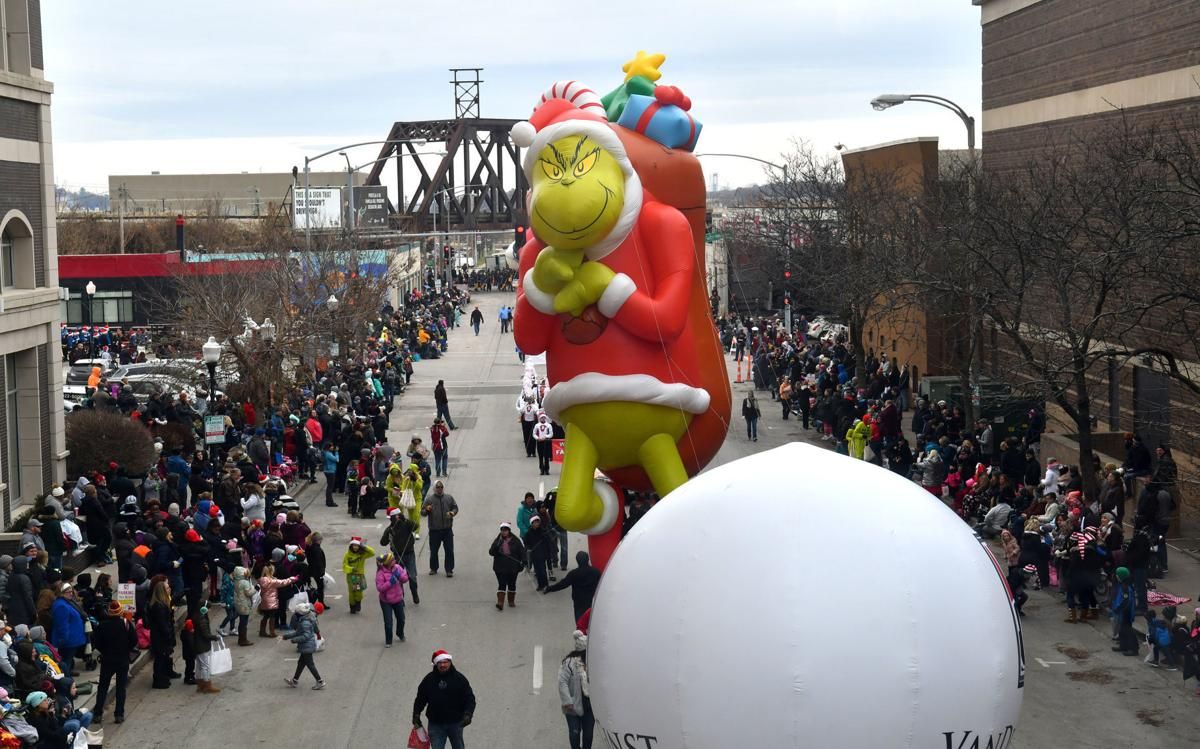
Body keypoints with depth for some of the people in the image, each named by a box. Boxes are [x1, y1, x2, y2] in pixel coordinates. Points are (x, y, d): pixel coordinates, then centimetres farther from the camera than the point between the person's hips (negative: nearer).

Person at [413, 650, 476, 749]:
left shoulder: (459, 678, -3)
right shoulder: (429, 679, 1)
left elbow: (470, 698, -3)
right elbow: (420, 699, 9)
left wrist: (468, 715, -18)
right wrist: (416, 717, 3)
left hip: (455, 723, 0)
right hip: (435, 724, 0)